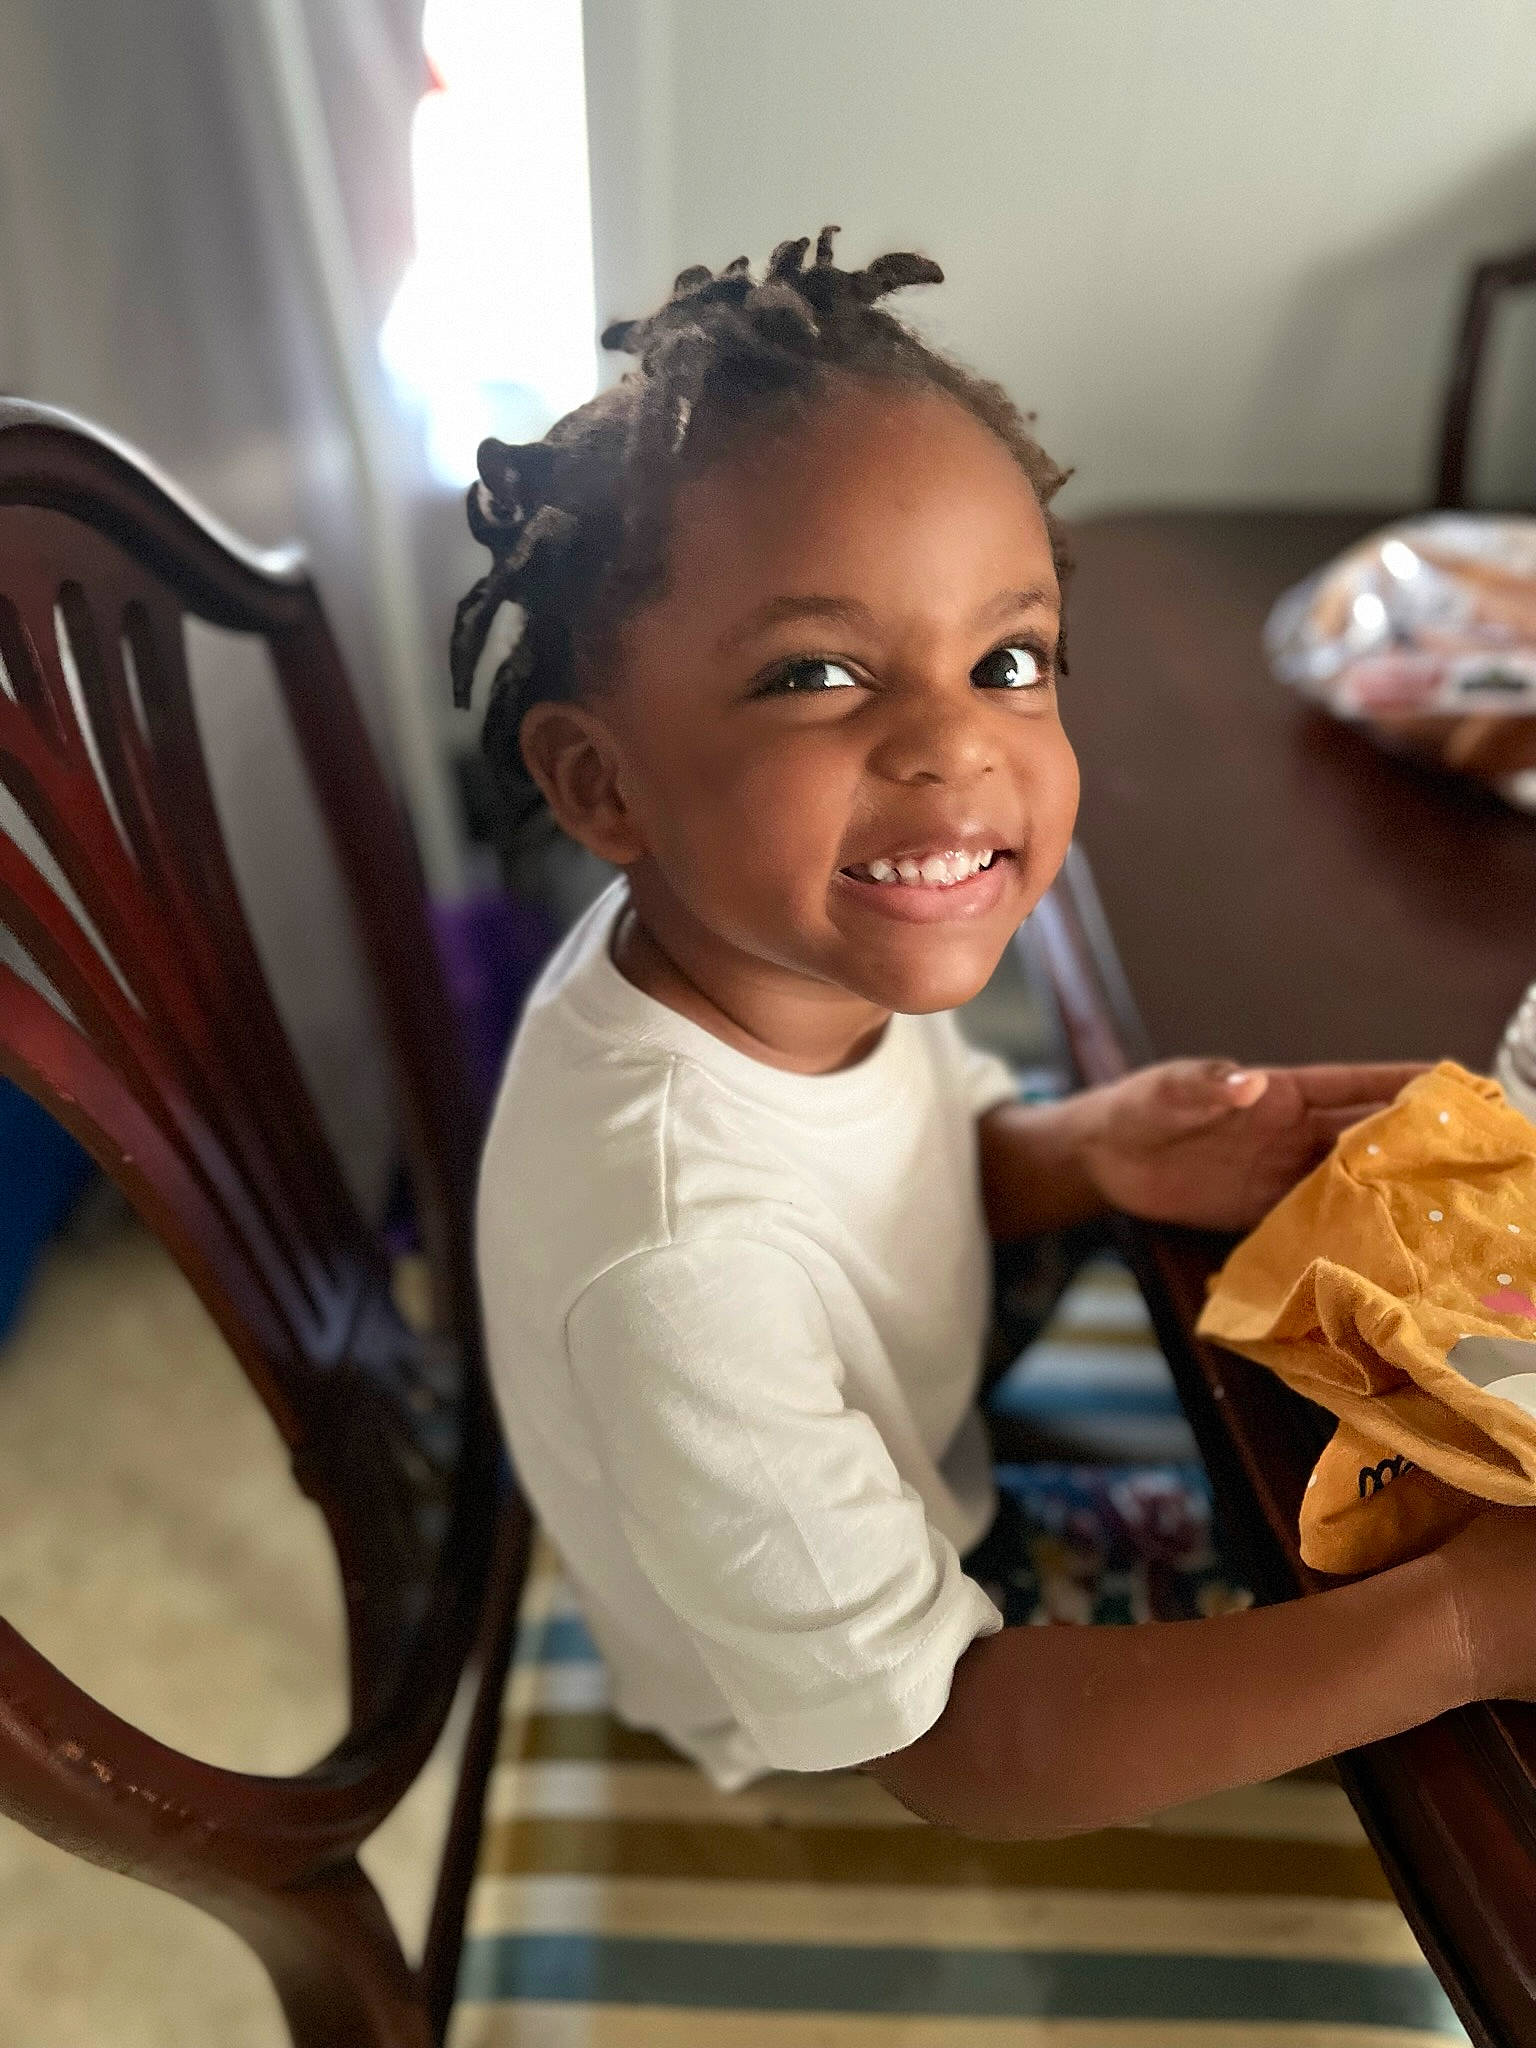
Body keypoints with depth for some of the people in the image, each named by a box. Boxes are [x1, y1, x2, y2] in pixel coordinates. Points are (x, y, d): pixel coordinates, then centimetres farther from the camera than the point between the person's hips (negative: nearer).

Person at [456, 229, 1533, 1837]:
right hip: (854, 1750, -5)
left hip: (930, 1486, 5)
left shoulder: (805, 956, -22)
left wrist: (1091, 1150, -23)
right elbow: (957, 1752, -30)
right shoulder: (682, 1265, -43)